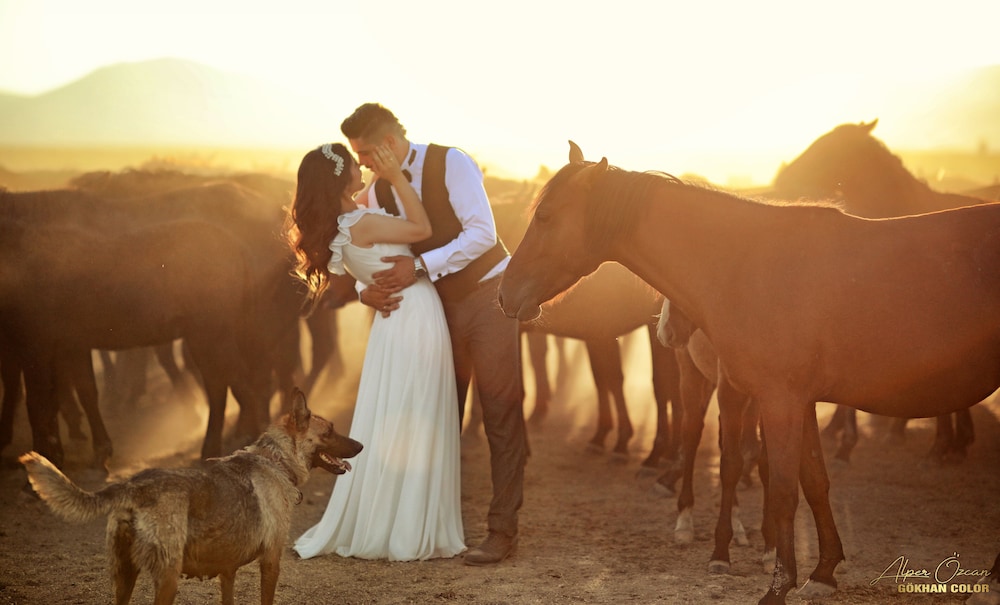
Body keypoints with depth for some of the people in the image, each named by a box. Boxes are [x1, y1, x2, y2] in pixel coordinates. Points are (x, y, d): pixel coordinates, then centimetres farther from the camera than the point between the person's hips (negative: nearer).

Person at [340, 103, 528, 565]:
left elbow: (482, 234, -24)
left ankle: (503, 528, -5)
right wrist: (367, 289, -16)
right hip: (439, 303, 6)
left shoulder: (450, 164, -16)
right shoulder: (377, 192, 2)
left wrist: (421, 265, -30)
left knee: (501, 412, -7)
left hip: (488, 291, -6)